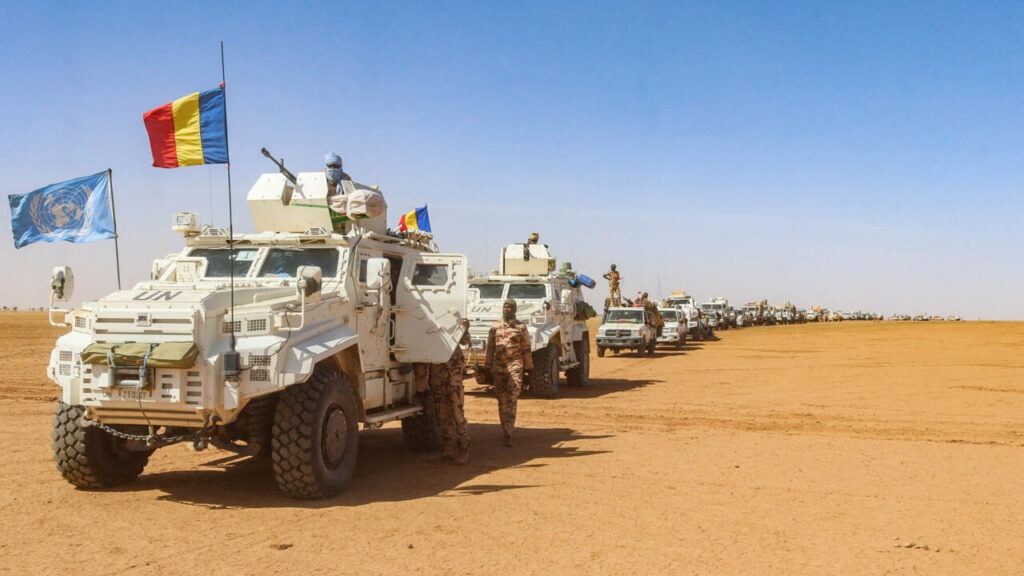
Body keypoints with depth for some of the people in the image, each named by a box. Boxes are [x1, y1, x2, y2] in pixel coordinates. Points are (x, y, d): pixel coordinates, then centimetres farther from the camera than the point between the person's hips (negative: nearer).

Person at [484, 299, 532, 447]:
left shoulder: (521, 327, 5)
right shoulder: (495, 327, 10)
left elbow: (526, 349, 6)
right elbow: (490, 349, 12)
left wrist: (528, 368, 3)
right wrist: (488, 368, 9)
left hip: (515, 366, -3)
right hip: (498, 367, 3)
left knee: (512, 399, -12)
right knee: (502, 401, 8)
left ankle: (508, 433, -16)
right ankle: (505, 430, 19)